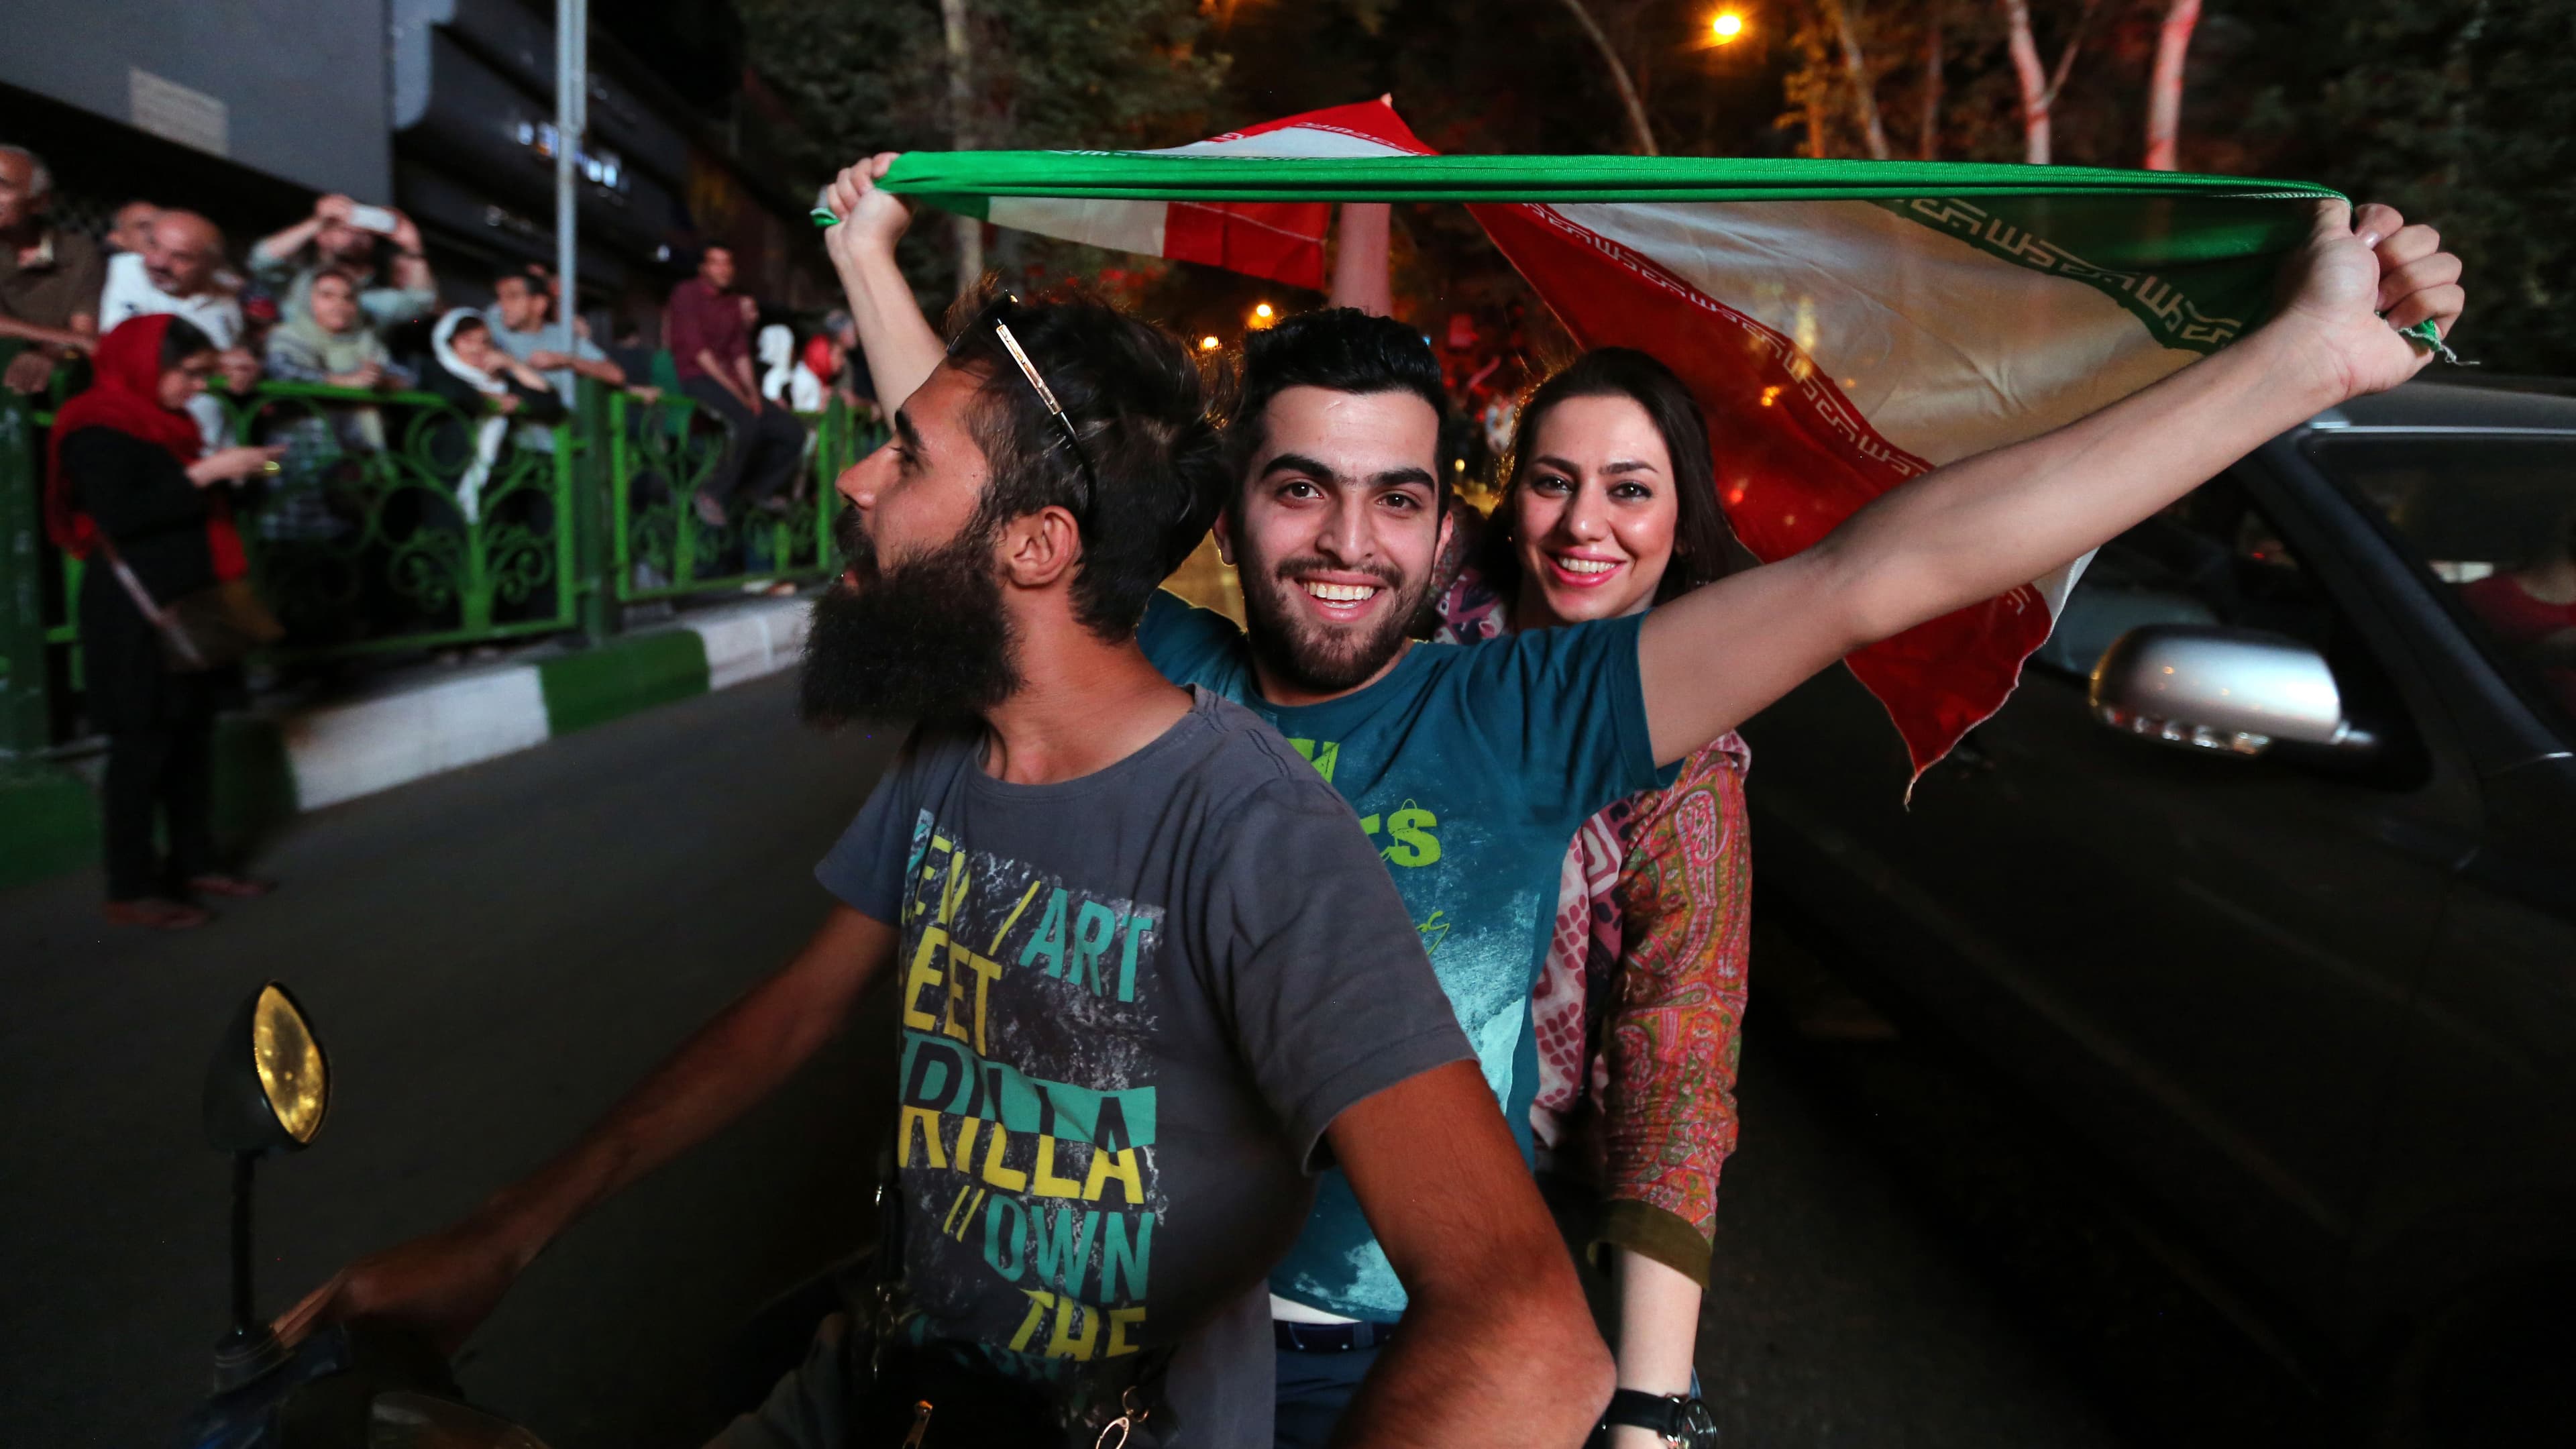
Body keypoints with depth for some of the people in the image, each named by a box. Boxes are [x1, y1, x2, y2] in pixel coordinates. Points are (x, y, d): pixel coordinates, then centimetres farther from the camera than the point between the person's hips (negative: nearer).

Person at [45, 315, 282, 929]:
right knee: (143, 745, -5)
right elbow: (119, 516, -23)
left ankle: (194, 861, 20)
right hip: (136, 616, -9)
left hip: (185, 605, 9)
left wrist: (231, 471, 10)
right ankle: (131, 889, 3)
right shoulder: (99, 431, -12)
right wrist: (204, 473, -21)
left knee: (193, 736, 11)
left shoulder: (160, 423, 14)